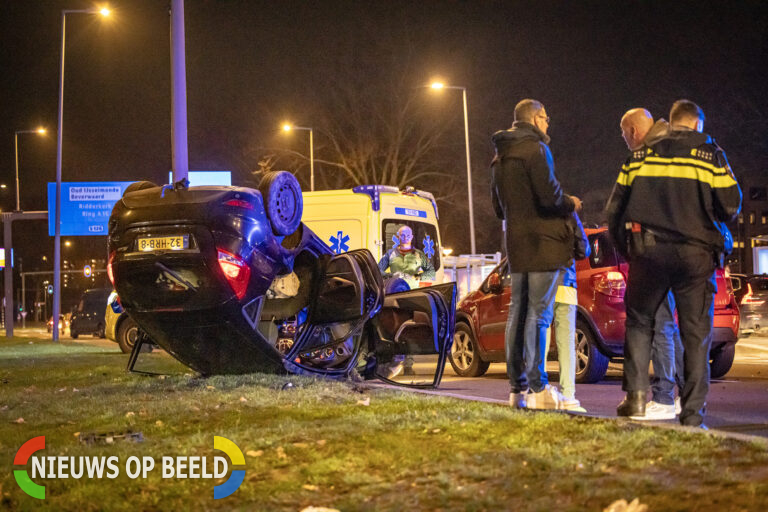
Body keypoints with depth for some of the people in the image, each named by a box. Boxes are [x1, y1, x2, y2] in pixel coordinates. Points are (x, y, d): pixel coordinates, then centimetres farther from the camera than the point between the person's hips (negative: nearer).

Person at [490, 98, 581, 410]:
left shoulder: (500, 157, 19)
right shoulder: (535, 148, -10)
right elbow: (548, 195, -19)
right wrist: (570, 205, -1)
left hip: (515, 244, 8)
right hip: (541, 243, -8)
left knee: (518, 313, 10)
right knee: (538, 314, -8)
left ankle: (517, 387, 12)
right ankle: (537, 389, -9)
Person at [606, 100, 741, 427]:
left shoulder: (641, 156, 10)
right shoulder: (710, 154, 3)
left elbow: (614, 209, 9)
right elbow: (731, 206, -3)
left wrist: (624, 247, 21)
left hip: (648, 252, 2)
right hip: (696, 253, -1)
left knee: (638, 321, 16)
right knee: (696, 333, 3)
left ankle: (635, 394, 2)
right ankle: (693, 414, 2)